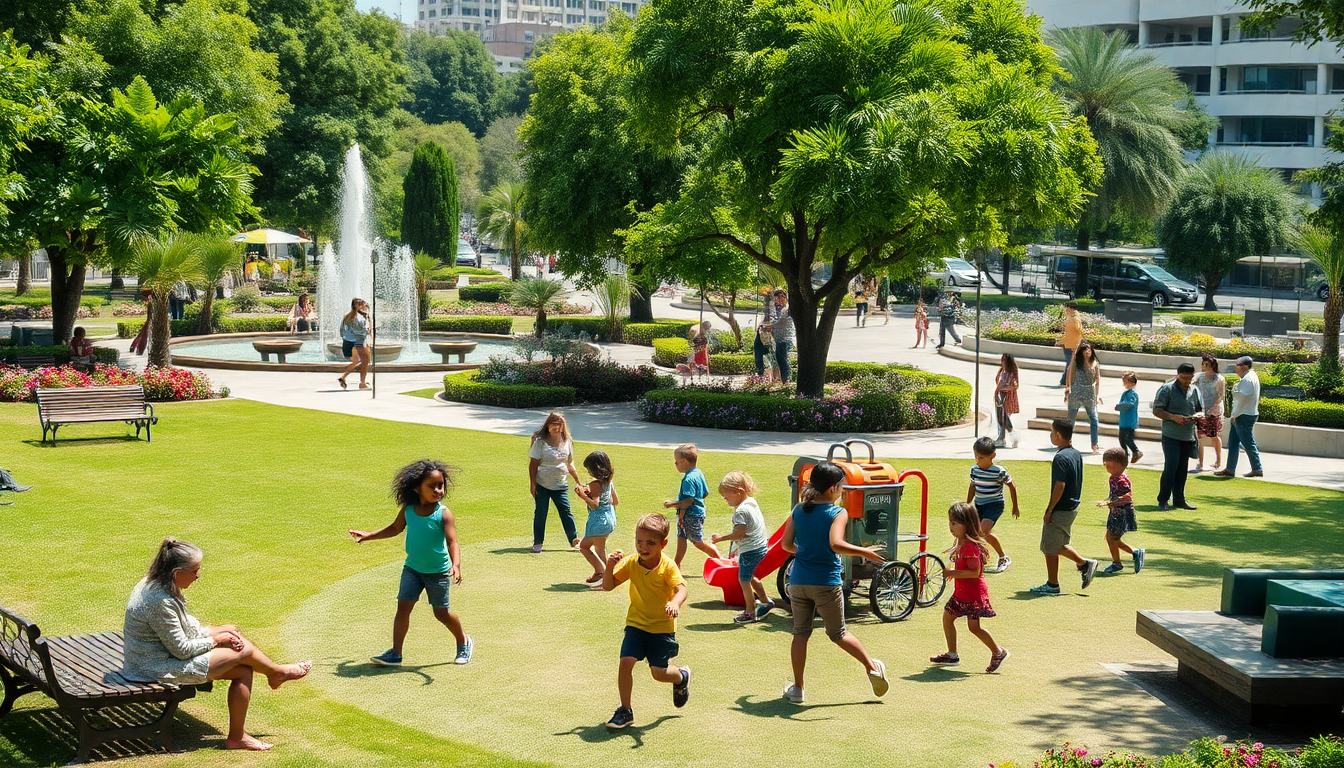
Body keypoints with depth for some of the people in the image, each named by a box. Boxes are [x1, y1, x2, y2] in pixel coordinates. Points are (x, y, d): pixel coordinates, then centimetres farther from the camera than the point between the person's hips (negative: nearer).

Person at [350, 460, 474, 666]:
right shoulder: (408, 509, -6)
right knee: (403, 606, -6)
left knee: (442, 613, 7)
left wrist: (456, 565, -43)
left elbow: (452, 542, -27)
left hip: (438, 571, -3)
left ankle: (464, 642, 32)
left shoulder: (443, 514, -19)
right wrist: (369, 535, 14)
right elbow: (395, 528, 13)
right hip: (412, 568, 3)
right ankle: (395, 653, 0)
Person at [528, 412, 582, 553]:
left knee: (566, 512, 0)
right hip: (542, 485, -3)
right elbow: (533, 464, -7)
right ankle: (537, 543, 12)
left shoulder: (567, 442, 5)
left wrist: (578, 482, 17)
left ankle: (574, 540, 13)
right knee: (540, 513, 2)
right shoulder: (540, 441, -8)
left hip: (560, 485, 3)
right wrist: (533, 484, -11)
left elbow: (569, 465, 15)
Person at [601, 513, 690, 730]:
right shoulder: (631, 563, -5)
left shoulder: (667, 566, -16)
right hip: (636, 624, 3)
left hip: (662, 628, -3)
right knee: (626, 661, -14)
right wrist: (610, 566, -20)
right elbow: (608, 586, -2)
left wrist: (675, 603, -51)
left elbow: (681, 588, -30)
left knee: (659, 672, -4)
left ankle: (682, 677, 32)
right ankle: (625, 710, 2)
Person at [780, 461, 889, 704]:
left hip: (798, 582, 4)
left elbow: (786, 544, 6)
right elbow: (836, 544, -26)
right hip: (826, 584, -3)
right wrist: (867, 553, -18)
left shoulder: (798, 510, 4)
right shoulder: (838, 513, -11)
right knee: (838, 633, 15)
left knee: (800, 633, 11)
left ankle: (797, 688, 14)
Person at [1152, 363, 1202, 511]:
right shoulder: (1167, 389, -5)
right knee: (1171, 467, -10)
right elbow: (1156, 411, -8)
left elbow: (1200, 409, 21)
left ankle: (1179, 499, 19)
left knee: (1182, 469, 10)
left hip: (1188, 437, 5)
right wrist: (1174, 417, -21)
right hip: (1171, 436, -5)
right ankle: (1162, 500, -2)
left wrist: (1196, 416, -3)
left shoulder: (1195, 390, 11)